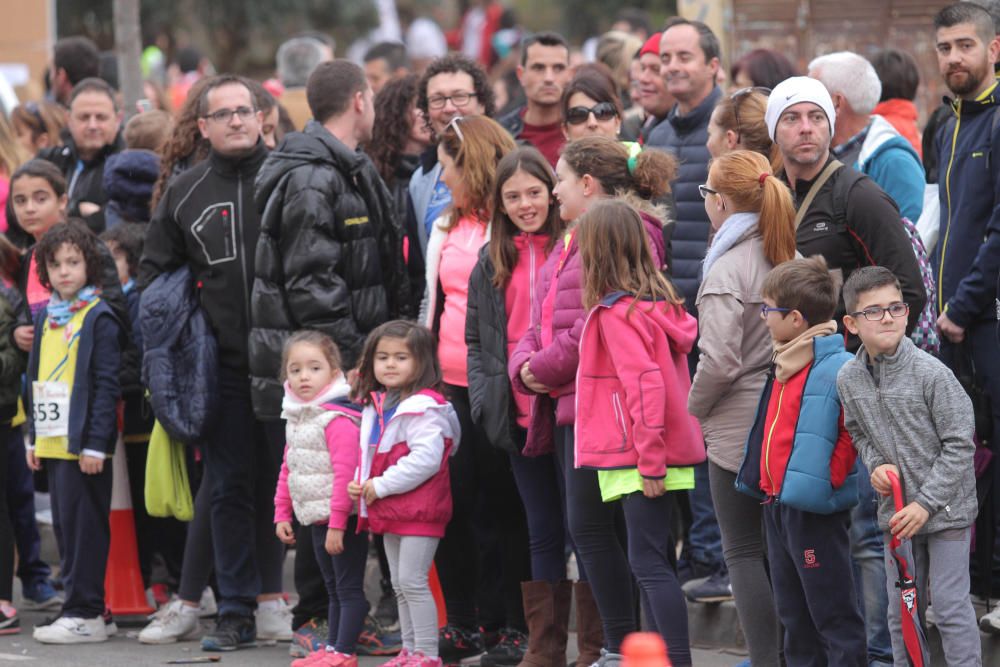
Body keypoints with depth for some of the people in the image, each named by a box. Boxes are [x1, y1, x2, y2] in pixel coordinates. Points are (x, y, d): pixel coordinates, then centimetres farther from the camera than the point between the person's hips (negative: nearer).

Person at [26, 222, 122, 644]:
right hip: (53, 442, 8)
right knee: (64, 525, 10)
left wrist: (95, 443, -16)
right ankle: (79, 606, 16)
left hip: (84, 445, -8)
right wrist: (34, 438, 15)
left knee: (84, 525, -6)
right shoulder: (45, 317, 15)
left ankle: (86, 613, -3)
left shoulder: (99, 319, -8)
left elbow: (107, 384, -12)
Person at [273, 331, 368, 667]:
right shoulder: (296, 419, 11)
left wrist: (337, 524, -24)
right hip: (317, 520, 9)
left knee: (348, 586, -3)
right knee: (333, 588, 17)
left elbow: (345, 474, -23)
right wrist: (282, 514, 14)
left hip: (343, 520, -9)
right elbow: (287, 471, 19)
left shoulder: (338, 421, -18)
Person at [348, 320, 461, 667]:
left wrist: (381, 486, -20)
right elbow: (370, 454, 24)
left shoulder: (423, 408, -16)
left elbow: (426, 459, -25)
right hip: (390, 514, 10)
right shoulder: (376, 408, 13)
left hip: (419, 511, -10)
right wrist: (360, 484, 4)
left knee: (412, 581, -10)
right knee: (400, 584, 14)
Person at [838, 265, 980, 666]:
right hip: (896, 511, 5)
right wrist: (875, 465, -7)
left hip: (946, 509, -5)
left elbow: (959, 445, -14)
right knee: (900, 609, 12)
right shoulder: (849, 379, -1)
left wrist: (926, 503, -17)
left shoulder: (931, 373, -17)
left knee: (950, 606, -4)